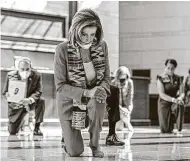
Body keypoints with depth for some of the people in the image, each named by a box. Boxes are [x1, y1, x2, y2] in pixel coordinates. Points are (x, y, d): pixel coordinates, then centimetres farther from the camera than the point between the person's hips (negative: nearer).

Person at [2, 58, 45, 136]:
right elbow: (5, 92, -6)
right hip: (16, 105, 0)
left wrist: (29, 99, -38)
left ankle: (37, 128, -18)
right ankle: (21, 121, 34)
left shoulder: (37, 75, -15)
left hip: (30, 103, 0)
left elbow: (38, 92, -17)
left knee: (41, 101, -34)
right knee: (12, 132, -5)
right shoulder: (11, 75, -13)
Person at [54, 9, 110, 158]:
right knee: (75, 152, -10)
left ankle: (95, 144, -11)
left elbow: (106, 77, -1)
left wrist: (102, 89, -25)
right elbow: (60, 86, -18)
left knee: (98, 102, -37)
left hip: (93, 96, 2)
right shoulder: (63, 49, -18)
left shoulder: (101, 46, -8)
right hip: (70, 100, -2)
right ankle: (69, 135, 30)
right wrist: (86, 93, -32)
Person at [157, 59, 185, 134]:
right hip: (164, 103, -2)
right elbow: (161, 94, -18)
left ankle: (179, 130, -29)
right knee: (165, 130, -12)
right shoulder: (161, 78, -8)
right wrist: (173, 99, -34)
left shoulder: (178, 79, 1)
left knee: (180, 105, -38)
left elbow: (182, 93, -4)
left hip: (175, 103, 2)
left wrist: (180, 98, -29)